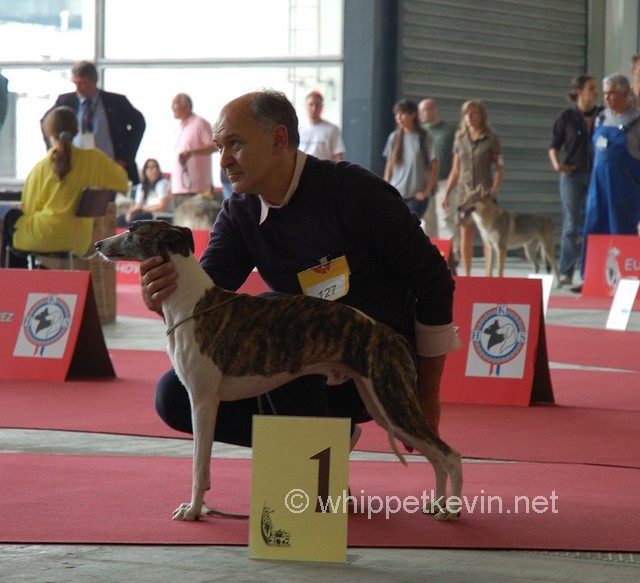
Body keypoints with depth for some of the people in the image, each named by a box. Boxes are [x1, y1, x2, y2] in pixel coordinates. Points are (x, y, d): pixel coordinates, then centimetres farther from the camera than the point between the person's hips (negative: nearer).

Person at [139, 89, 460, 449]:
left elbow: (434, 282, -11)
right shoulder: (239, 214, 3)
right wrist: (163, 297, -34)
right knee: (175, 394, -6)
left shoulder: (352, 191, -15)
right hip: (315, 375, 7)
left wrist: (427, 398, -8)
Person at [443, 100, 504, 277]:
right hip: (464, 191, 3)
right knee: (465, 234, 1)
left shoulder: (491, 139, 0)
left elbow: (500, 169, -1)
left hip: (484, 191, -3)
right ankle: (466, 275, 6)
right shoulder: (460, 139, 10)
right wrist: (447, 193, 8)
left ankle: (488, 274, -4)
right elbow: (455, 170, 14)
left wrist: (493, 189, -14)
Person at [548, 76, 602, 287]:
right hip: (572, 175, -2)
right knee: (572, 224, -3)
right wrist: (556, 164, -12)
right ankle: (565, 273, 1)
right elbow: (554, 145, 5)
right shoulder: (566, 117, 1)